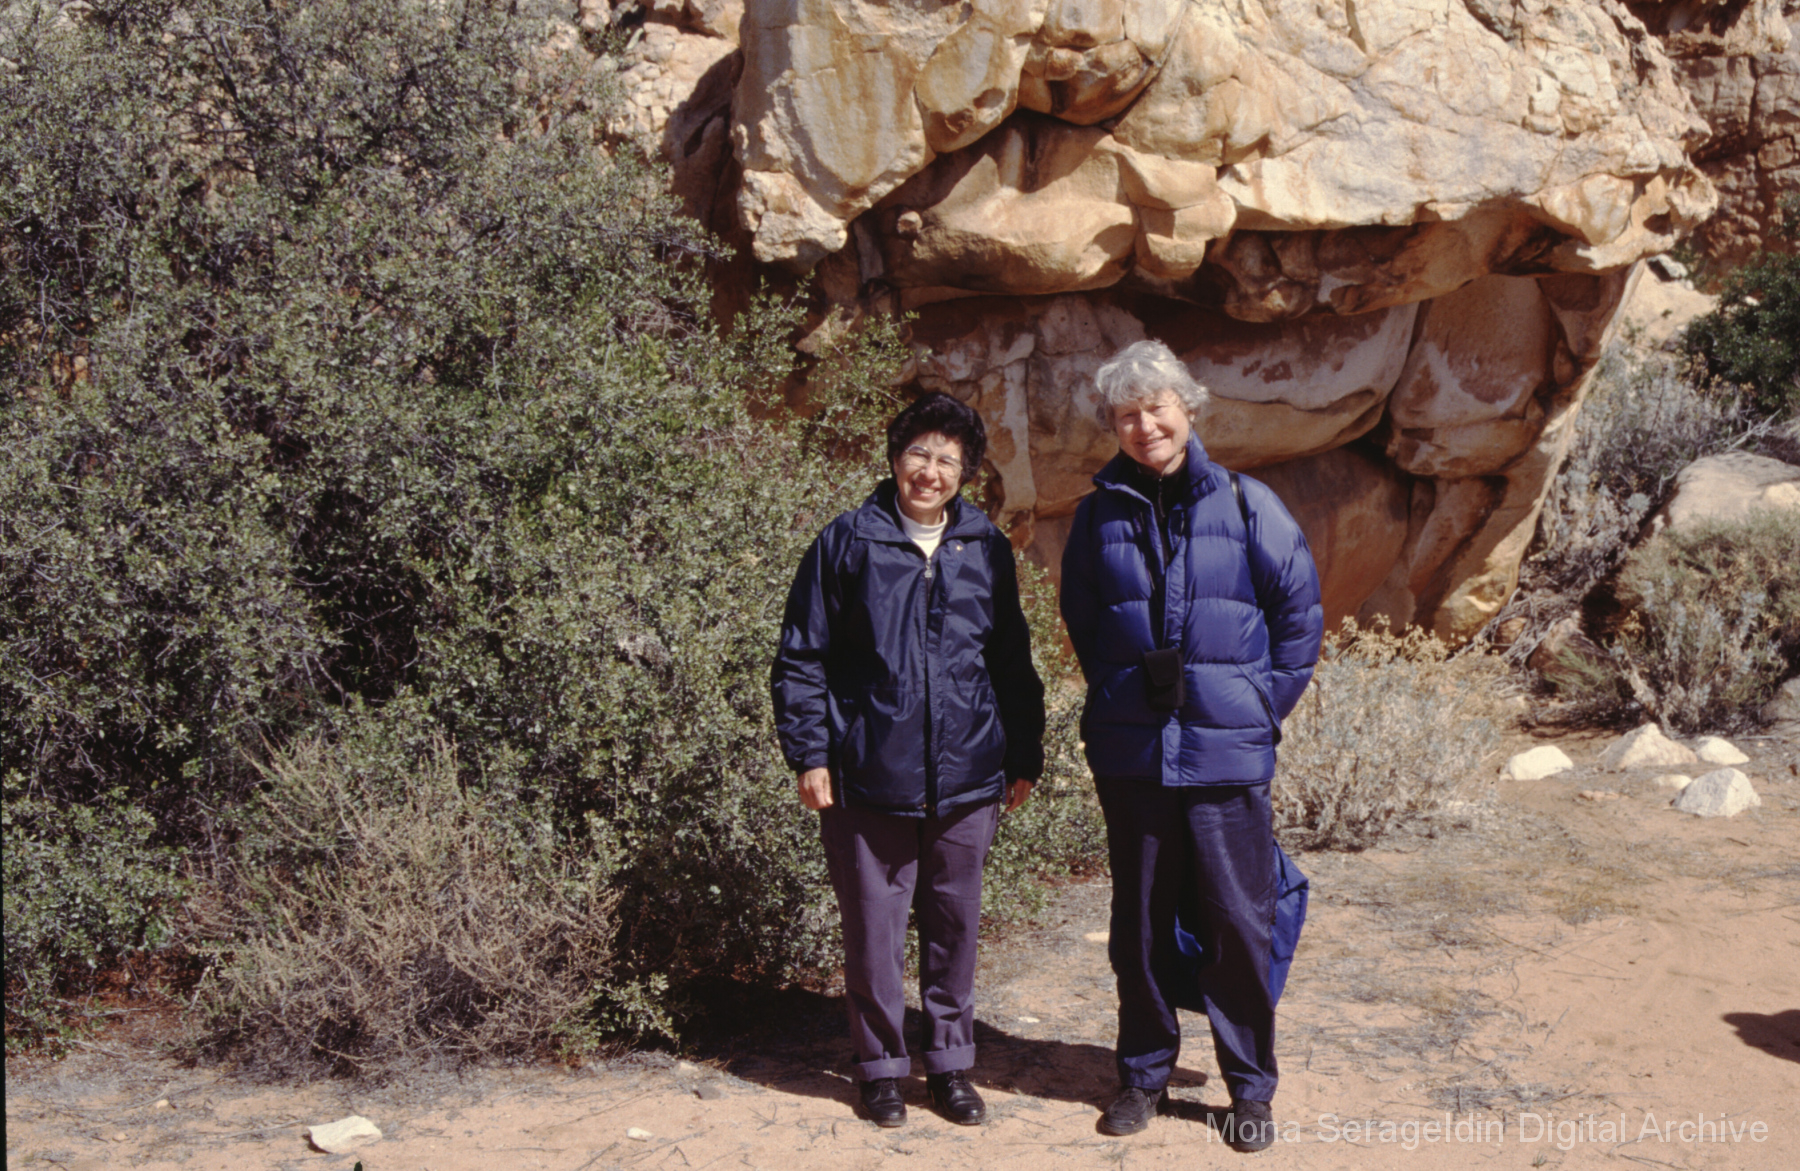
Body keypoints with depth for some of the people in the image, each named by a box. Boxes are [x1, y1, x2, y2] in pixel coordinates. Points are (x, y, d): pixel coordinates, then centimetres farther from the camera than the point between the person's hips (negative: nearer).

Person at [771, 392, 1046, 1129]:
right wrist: (809, 754, -5)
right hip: (869, 776, -2)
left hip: (967, 780, 2)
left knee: (955, 927, 11)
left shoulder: (986, 549, 8)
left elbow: (1013, 664, 14)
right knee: (874, 929, 5)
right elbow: (801, 659, 1)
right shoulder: (847, 542, 0)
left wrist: (1024, 758, 12)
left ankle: (950, 1064, 25)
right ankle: (880, 1067, 21)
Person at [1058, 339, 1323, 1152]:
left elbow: (1300, 609, 5)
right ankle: (1144, 1072, 26)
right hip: (1130, 752, 2)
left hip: (1227, 752, -2)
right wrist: (1117, 696, 11)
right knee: (1140, 921, 11)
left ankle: (1251, 1088, 16)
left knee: (1238, 921, 2)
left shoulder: (1245, 505, -2)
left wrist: (1265, 703, 2)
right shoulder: (1099, 516, 4)